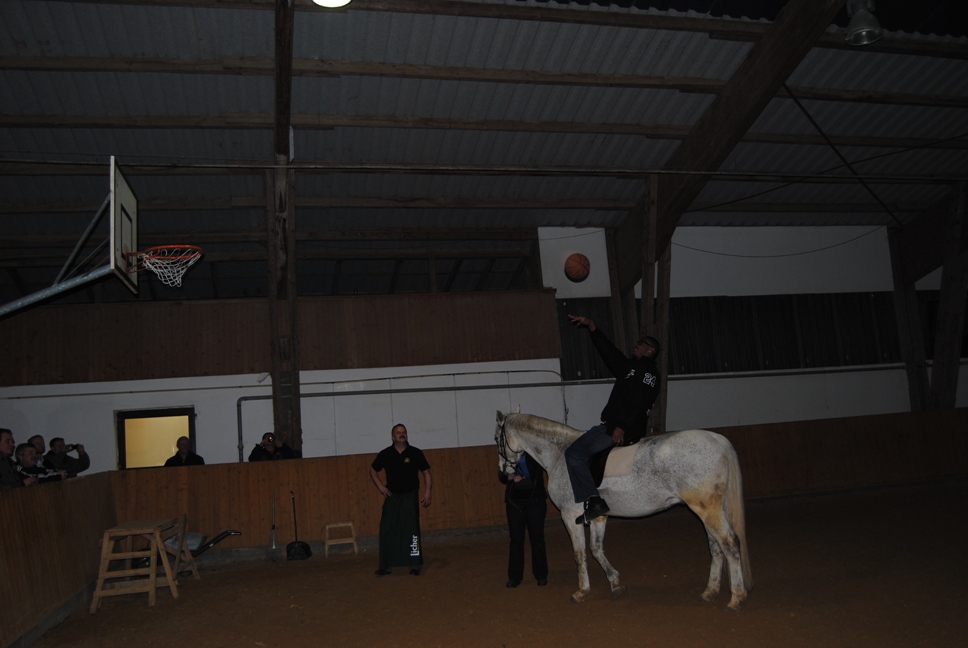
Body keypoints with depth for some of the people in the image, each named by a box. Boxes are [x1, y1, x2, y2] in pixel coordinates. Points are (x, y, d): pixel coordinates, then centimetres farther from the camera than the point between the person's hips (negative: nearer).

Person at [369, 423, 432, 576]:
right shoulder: (385, 454, -2)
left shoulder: (415, 453, -5)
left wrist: (427, 493, -11)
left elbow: (426, 473, -1)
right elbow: (373, 470, 13)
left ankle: (415, 565, 9)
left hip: (410, 496, -1)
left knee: (412, 531, 0)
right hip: (392, 496, 1)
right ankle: (385, 565, 12)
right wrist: (380, 486, 1)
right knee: (387, 531, 1)